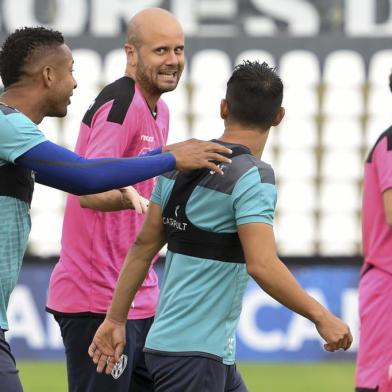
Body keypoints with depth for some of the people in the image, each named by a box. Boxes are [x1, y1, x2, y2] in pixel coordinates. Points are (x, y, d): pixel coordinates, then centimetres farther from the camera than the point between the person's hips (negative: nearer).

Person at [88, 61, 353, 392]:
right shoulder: (253, 176, -15)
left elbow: (143, 247, 10)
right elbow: (262, 265, -25)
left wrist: (115, 319, 15)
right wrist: (321, 317, -17)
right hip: (193, 352, -8)